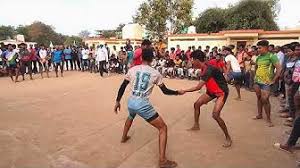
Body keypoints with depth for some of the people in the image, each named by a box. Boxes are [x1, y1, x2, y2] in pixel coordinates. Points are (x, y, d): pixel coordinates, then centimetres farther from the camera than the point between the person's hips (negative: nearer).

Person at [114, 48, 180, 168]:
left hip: (131, 102, 5)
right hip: (143, 104, -5)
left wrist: (117, 101, 20)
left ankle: (124, 137, 60)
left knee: (131, 117, 41)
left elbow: (122, 87, 9)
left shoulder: (132, 69, 7)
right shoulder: (155, 73, -1)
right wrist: (178, 92, 23)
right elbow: (165, 91, 5)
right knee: (163, 128, 5)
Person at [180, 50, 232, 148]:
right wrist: (206, 97, 19)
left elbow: (198, 87, -31)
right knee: (196, 104, 10)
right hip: (212, 91, 10)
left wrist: (184, 91, -20)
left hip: (221, 92, -9)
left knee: (215, 115, -21)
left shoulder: (209, 70, -30)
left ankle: (228, 138, -1)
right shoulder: (204, 68, -1)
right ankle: (196, 126, 31)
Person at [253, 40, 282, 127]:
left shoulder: (272, 56, -10)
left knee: (265, 100, -7)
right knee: (259, 98, 14)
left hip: (266, 82, -6)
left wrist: (273, 80, -14)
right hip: (257, 81, 6)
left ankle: (268, 119, 6)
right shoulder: (258, 57, 9)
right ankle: (259, 114, 29)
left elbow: (279, 68, -15)